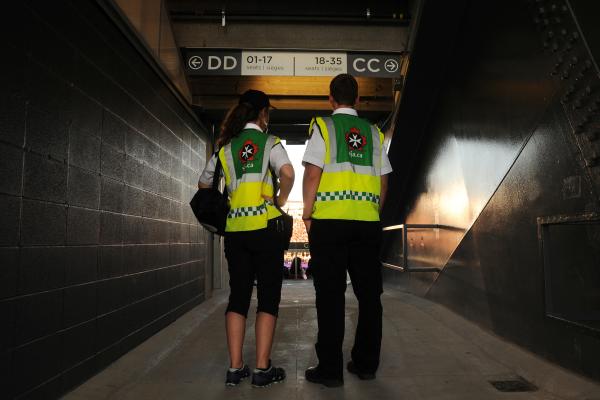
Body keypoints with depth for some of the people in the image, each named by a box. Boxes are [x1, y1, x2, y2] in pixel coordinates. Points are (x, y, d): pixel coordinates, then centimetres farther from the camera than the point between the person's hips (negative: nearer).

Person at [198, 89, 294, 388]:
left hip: (234, 229, 4)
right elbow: (287, 173, -18)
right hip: (264, 226, -4)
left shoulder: (225, 146, 12)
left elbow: (204, 184, 17)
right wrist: (280, 203, -4)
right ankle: (262, 369, 4)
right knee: (268, 295, 4)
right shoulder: (269, 142, 0)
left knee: (238, 295, 10)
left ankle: (235, 368, 10)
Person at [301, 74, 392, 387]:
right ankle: (366, 363, 19)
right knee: (368, 292, 10)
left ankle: (330, 369, 7)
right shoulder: (372, 132, 14)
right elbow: (384, 181, 12)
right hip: (368, 220, 4)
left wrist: (307, 213, -1)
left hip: (329, 219, -3)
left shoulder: (323, 126, 2)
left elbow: (312, 173, -7)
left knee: (330, 294, 1)